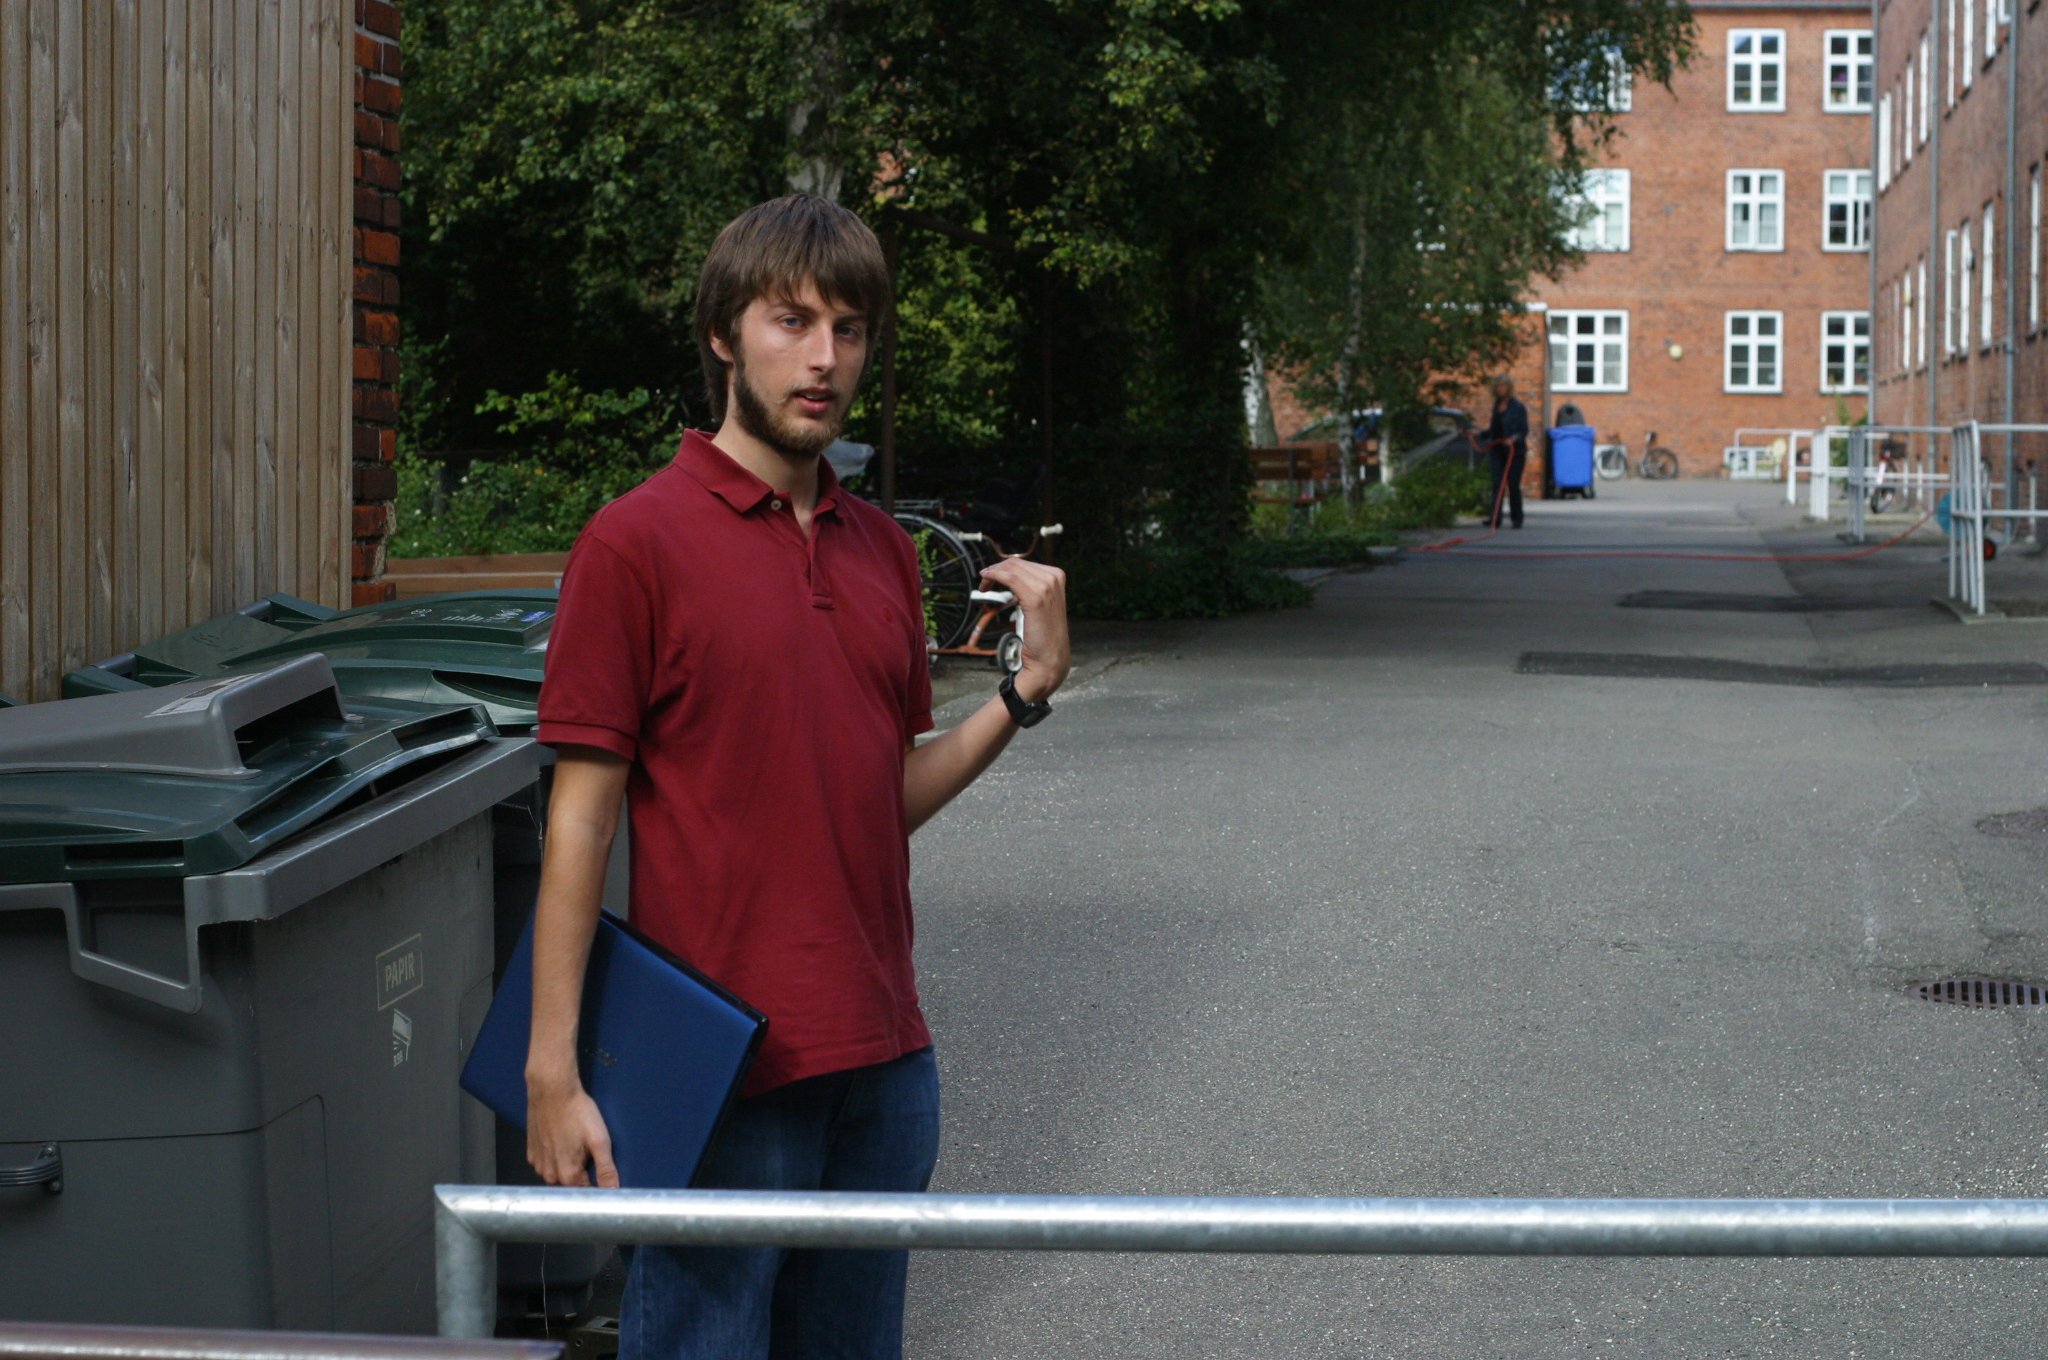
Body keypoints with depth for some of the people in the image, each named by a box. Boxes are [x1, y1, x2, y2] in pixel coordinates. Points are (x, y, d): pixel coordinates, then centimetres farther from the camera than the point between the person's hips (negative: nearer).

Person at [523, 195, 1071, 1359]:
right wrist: (554, 1072, -14)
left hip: (886, 1064, 6)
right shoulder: (638, 542, -8)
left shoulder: (885, 550, 12)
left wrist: (1031, 686, 1)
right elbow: (582, 820, -10)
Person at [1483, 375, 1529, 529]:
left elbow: (1524, 430, -9)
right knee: (1497, 483, -6)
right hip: (1498, 451, 5)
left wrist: (1514, 439, -26)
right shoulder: (1497, 407, 12)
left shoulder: (1518, 407, -5)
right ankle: (1494, 518, -12)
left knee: (1513, 485, 0)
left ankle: (1516, 518, 12)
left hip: (1514, 452, -5)